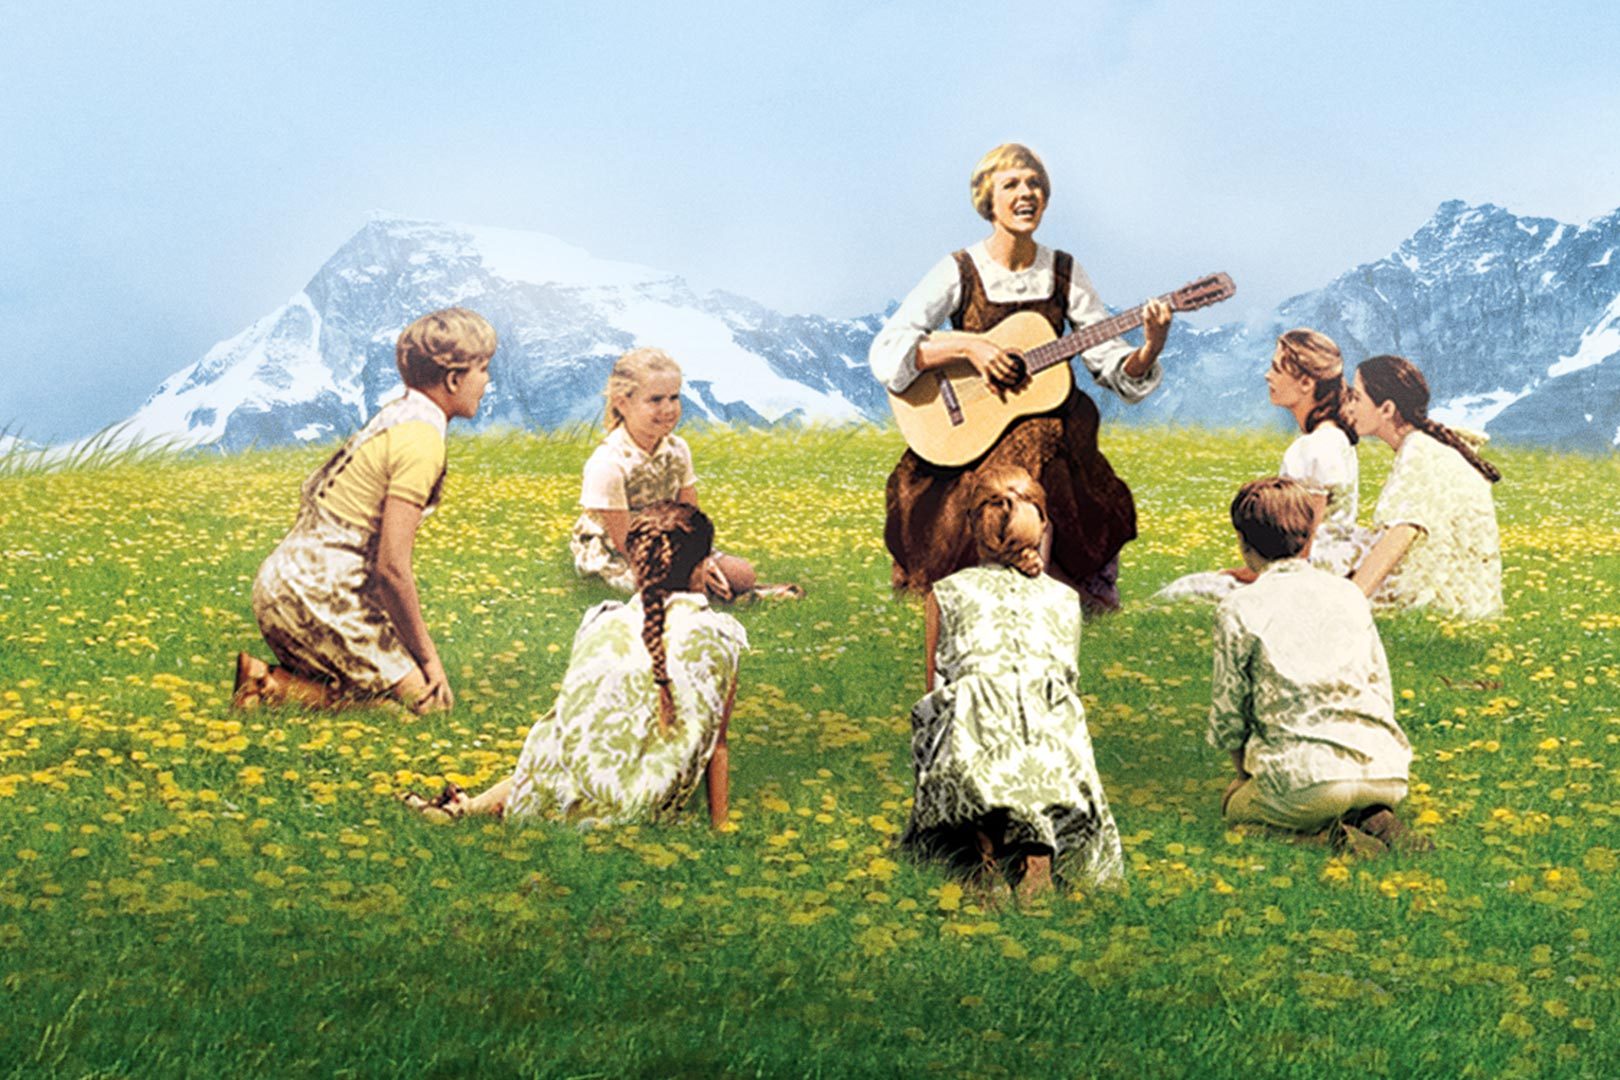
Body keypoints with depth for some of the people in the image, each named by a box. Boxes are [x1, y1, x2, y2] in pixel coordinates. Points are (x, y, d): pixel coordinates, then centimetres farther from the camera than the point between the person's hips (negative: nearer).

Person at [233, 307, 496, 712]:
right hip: (317, 597, -10)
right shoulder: (422, 439, -16)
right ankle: (272, 686, -11)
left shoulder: (397, 414, 14)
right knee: (428, 698, -8)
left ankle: (271, 676, 4)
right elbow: (392, 565, -20)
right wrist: (427, 655, -8)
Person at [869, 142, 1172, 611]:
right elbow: (885, 353, -11)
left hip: (1048, 428, 3)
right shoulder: (959, 273, -3)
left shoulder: (1064, 273, 6)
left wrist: (1151, 348, -17)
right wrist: (967, 348, -21)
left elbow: (1114, 368, 4)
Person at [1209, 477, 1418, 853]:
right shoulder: (1349, 595, 15)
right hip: (1387, 776, 6)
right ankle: (1373, 821, 2)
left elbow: (1228, 716, 6)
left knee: (1235, 804, 23)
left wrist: (1245, 775, 23)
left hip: (1310, 781, -5)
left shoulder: (1238, 610, 1)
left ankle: (1335, 830, -4)